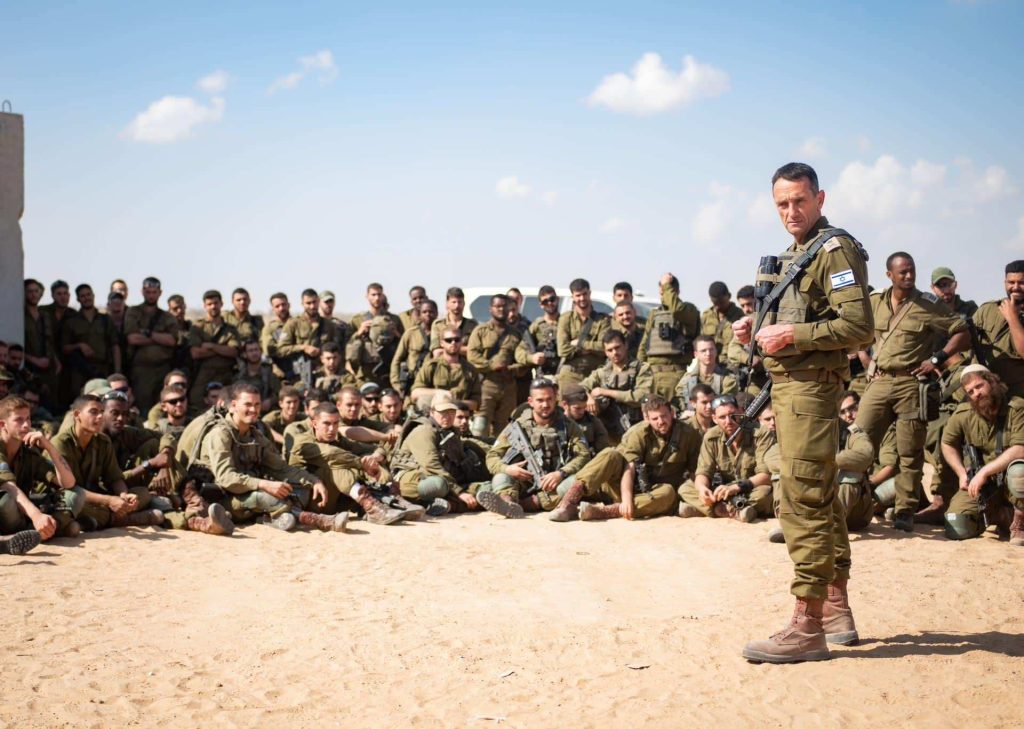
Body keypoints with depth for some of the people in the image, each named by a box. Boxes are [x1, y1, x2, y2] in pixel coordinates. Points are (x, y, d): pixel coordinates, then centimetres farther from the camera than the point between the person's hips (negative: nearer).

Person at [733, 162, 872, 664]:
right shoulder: (791, 255, 19)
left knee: (802, 502, -12)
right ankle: (837, 612, 24)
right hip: (787, 386, 10)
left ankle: (807, 628, -9)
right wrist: (757, 329, 10)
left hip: (809, 389, -10)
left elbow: (858, 327, -20)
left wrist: (792, 334, -20)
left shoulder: (835, 250, -10)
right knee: (821, 499, 15)